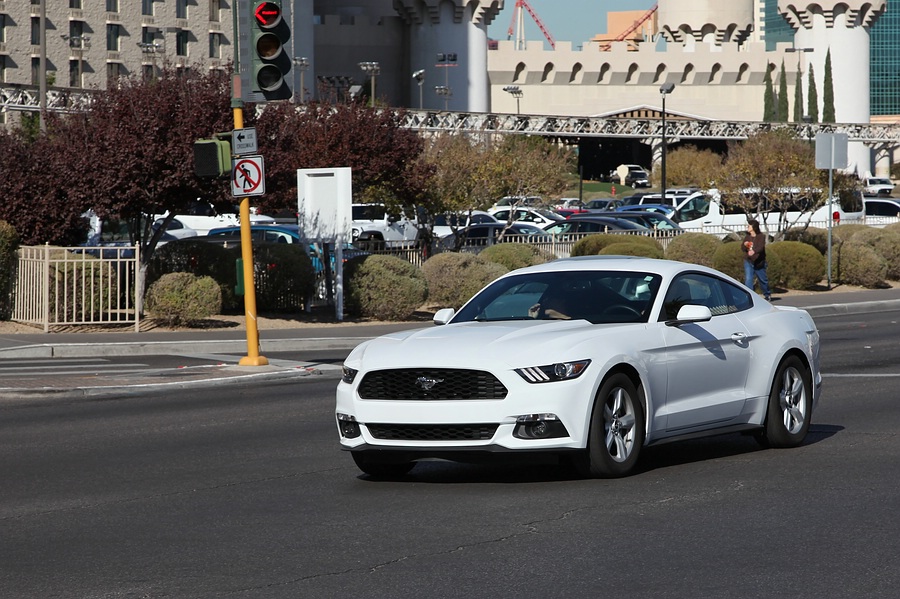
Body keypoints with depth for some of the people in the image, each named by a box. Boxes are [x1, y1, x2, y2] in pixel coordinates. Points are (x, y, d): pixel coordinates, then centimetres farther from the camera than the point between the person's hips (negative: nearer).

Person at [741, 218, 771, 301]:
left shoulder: (761, 237, -12)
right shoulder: (747, 237, 3)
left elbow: (761, 247, -28)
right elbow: (742, 249, 6)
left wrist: (754, 251, -49)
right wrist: (744, 245, -18)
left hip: (758, 262, -3)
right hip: (748, 262, 3)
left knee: (763, 280, 13)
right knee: (748, 279, -13)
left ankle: (767, 295, 36)